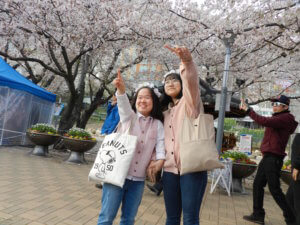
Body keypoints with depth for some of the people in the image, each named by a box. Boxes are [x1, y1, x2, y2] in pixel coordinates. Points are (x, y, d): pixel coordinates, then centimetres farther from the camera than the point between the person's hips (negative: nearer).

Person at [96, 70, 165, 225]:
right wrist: (121, 89, -39)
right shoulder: (129, 116, 1)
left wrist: (160, 160, -19)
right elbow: (124, 104, -18)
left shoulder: (157, 125, 9)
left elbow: (160, 144, 1)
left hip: (138, 180, 3)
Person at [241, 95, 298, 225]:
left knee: (274, 189, -2)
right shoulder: (277, 118, 17)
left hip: (274, 159, -9)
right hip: (267, 157, 10)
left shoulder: (286, 118, -12)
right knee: (257, 185, 12)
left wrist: (248, 110, -22)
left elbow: (264, 121, -26)